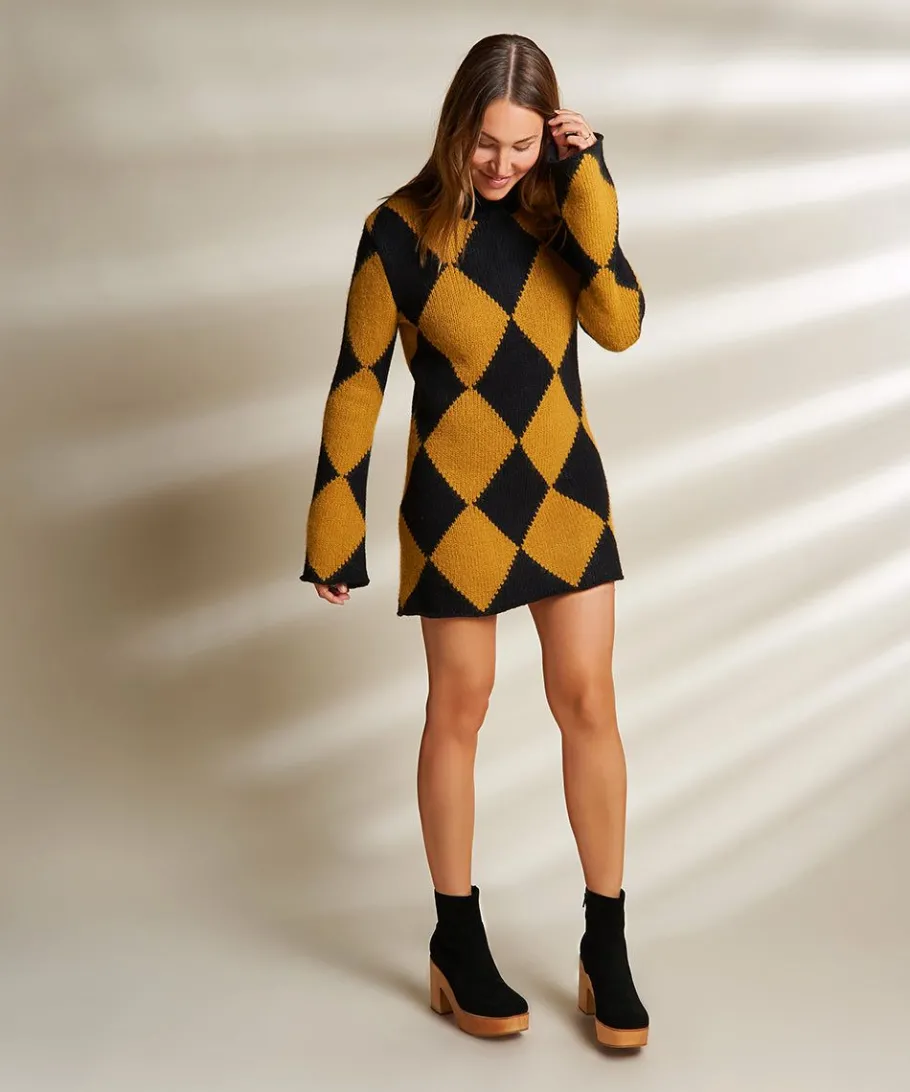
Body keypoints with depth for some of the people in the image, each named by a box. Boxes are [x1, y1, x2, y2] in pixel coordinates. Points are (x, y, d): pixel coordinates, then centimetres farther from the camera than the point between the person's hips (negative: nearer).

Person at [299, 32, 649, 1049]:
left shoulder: (556, 210, 1)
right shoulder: (401, 228, -9)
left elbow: (619, 325, -14)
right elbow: (358, 378, -7)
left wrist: (586, 185, -17)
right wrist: (336, 530, -7)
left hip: (564, 489, 3)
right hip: (456, 498, -3)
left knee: (587, 702, 4)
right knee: (460, 709, 7)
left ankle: (606, 946, 18)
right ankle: (458, 944, 24)